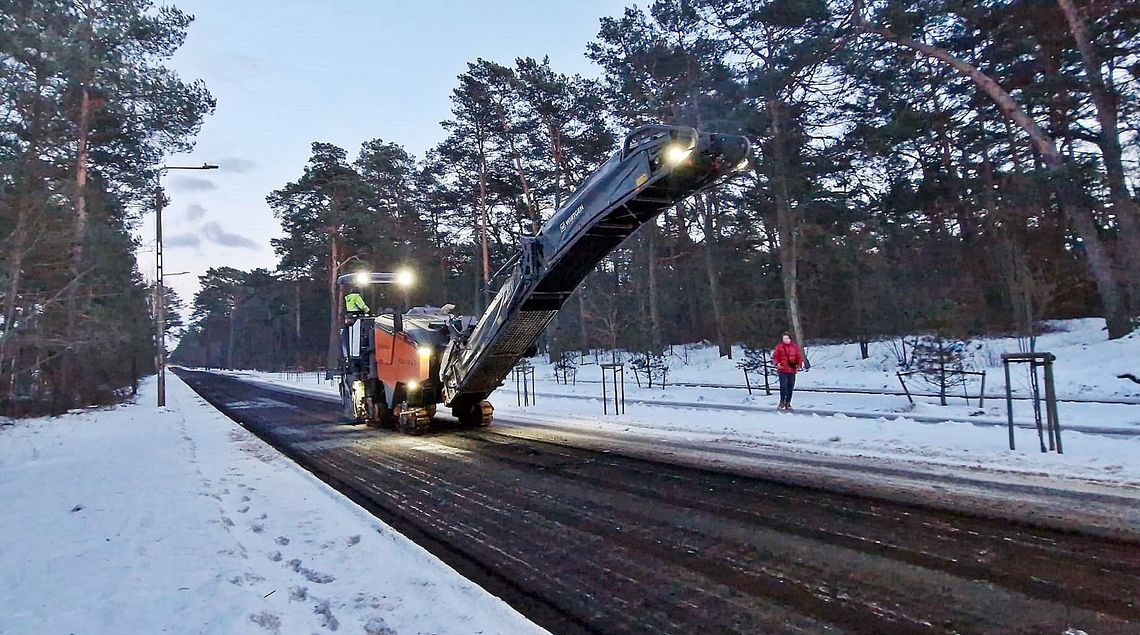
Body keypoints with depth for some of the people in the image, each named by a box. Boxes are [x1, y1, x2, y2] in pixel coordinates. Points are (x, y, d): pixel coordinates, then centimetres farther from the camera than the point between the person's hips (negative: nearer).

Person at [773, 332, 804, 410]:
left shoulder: (795, 347, 8)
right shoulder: (779, 347, 1)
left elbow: (799, 356, 10)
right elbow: (775, 357, 1)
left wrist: (800, 363, -10)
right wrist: (777, 363, -18)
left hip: (792, 370, 3)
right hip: (782, 370, -3)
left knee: (790, 387, 8)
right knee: (783, 386, -12)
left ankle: (788, 403, 18)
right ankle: (782, 402, 1)